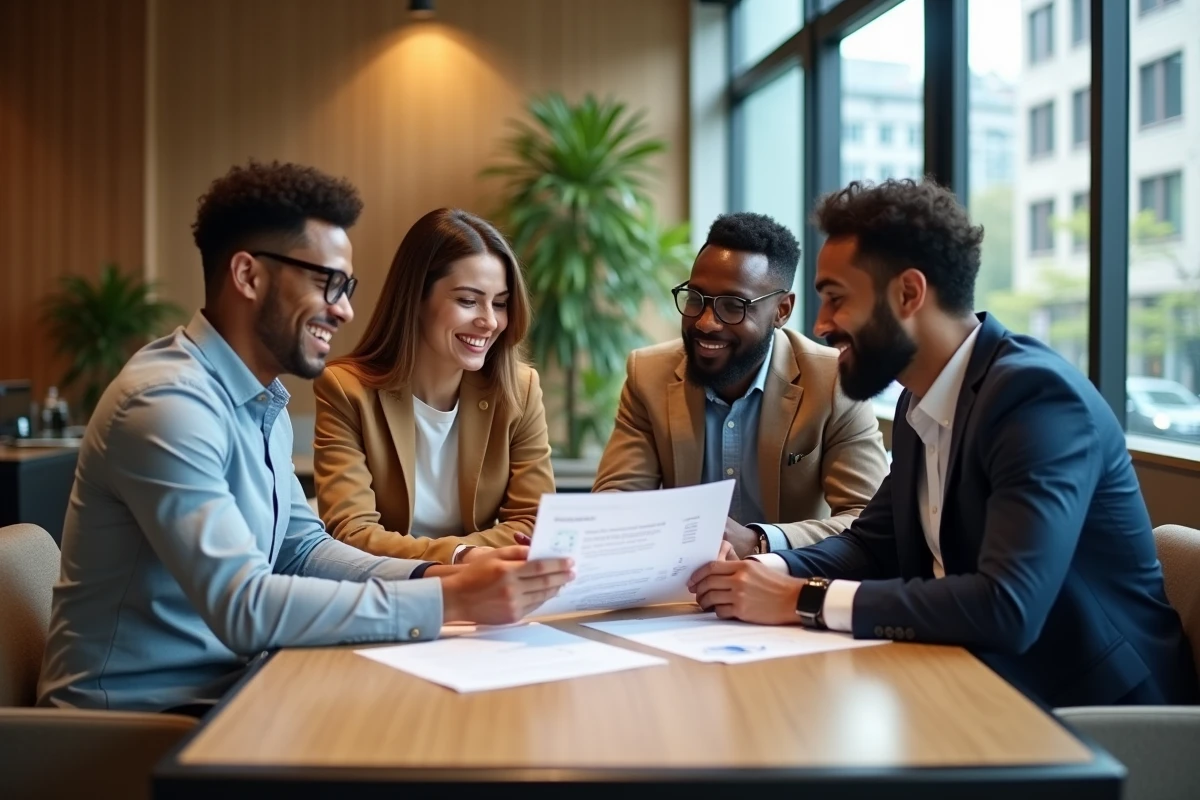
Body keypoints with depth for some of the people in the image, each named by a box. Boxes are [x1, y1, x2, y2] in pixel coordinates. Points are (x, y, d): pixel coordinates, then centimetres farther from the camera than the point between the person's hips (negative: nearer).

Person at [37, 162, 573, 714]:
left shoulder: (262, 402, 8)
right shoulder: (169, 403, -22)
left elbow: (303, 548, 8)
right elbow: (242, 607, -28)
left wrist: (433, 577, -8)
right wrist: (448, 600, -28)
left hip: (223, 688, 8)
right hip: (137, 717, -8)